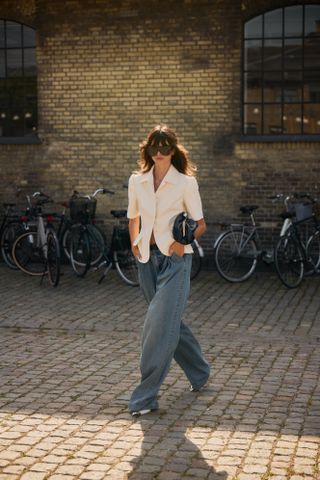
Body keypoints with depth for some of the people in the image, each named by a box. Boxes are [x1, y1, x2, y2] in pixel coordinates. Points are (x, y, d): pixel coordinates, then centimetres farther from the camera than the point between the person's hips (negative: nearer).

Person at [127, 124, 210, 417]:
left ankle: (146, 396, -7)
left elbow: (200, 224, -3)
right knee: (170, 322, 14)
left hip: (175, 259, -5)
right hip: (147, 258, 5)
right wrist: (135, 244, 7)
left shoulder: (185, 182, -6)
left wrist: (183, 241, -18)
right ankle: (199, 372, 36)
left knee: (160, 324, -11)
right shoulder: (137, 181, 6)